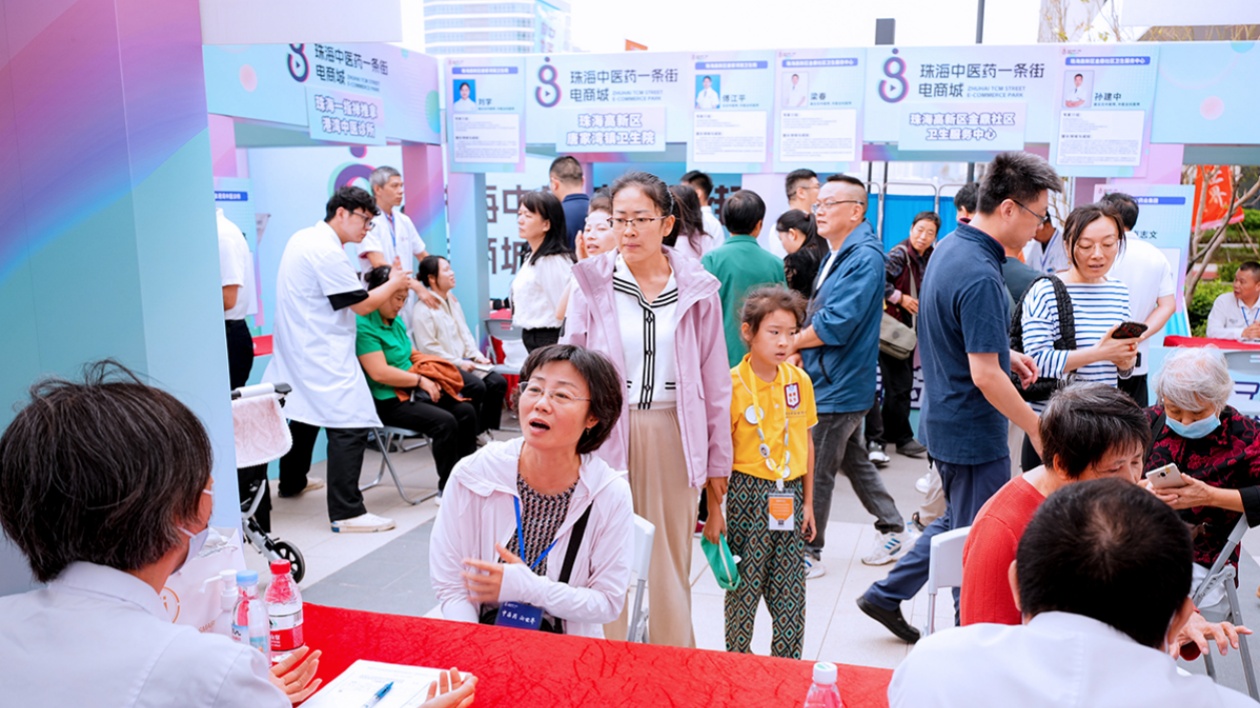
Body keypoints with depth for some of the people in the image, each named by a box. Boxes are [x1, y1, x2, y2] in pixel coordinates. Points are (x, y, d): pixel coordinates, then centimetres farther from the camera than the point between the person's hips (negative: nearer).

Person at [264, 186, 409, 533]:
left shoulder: (302, 238, 12)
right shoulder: (327, 251, -19)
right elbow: (363, 304, -16)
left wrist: (379, 282, 11)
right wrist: (394, 283, 0)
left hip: (299, 348, 11)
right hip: (323, 356, -11)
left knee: (304, 412, 25)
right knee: (350, 426, -14)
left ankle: (292, 483, 43)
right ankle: (347, 512, -16)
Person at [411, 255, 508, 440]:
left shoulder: (452, 300, 14)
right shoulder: (423, 309, -11)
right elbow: (428, 348, -17)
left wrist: (476, 355, 0)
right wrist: (459, 363, -17)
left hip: (463, 361, 8)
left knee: (498, 382, -10)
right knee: (477, 386, -27)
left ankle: (483, 430, 0)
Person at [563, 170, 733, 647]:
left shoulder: (697, 288, 1)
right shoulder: (592, 283, -1)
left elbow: (715, 378, 5)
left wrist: (719, 459, 6)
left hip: (673, 434, 1)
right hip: (606, 431, 0)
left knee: (672, 558, 12)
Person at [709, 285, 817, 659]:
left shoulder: (800, 380, 2)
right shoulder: (732, 384, -12)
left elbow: (806, 442, 10)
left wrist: (807, 502, 11)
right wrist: (714, 511, -9)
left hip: (790, 492, 4)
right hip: (749, 491, -4)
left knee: (790, 585, 12)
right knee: (745, 581, 6)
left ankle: (789, 660, 29)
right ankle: (737, 658, 24)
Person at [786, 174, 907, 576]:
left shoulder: (864, 257, -19)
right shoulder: (837, 255, 12)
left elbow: (835, 325, -26)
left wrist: (792, 343, -12)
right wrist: (799, 352, 2)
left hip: (838, 386, -10)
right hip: (830, 380, 10)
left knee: (815, 473, 0)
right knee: (853, 460, 20)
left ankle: (808, 555, 13)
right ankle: (893, 528, 35)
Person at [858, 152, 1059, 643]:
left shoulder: (950, 247, 5)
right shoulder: (980, 276, -26)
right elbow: (985, 376, -27)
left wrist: (1005, 351, 13)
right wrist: (1037, 427, -16)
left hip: (944, 416, 10)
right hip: (972, 428, -10)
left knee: (957, 522, 24)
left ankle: (886, 596, 30)